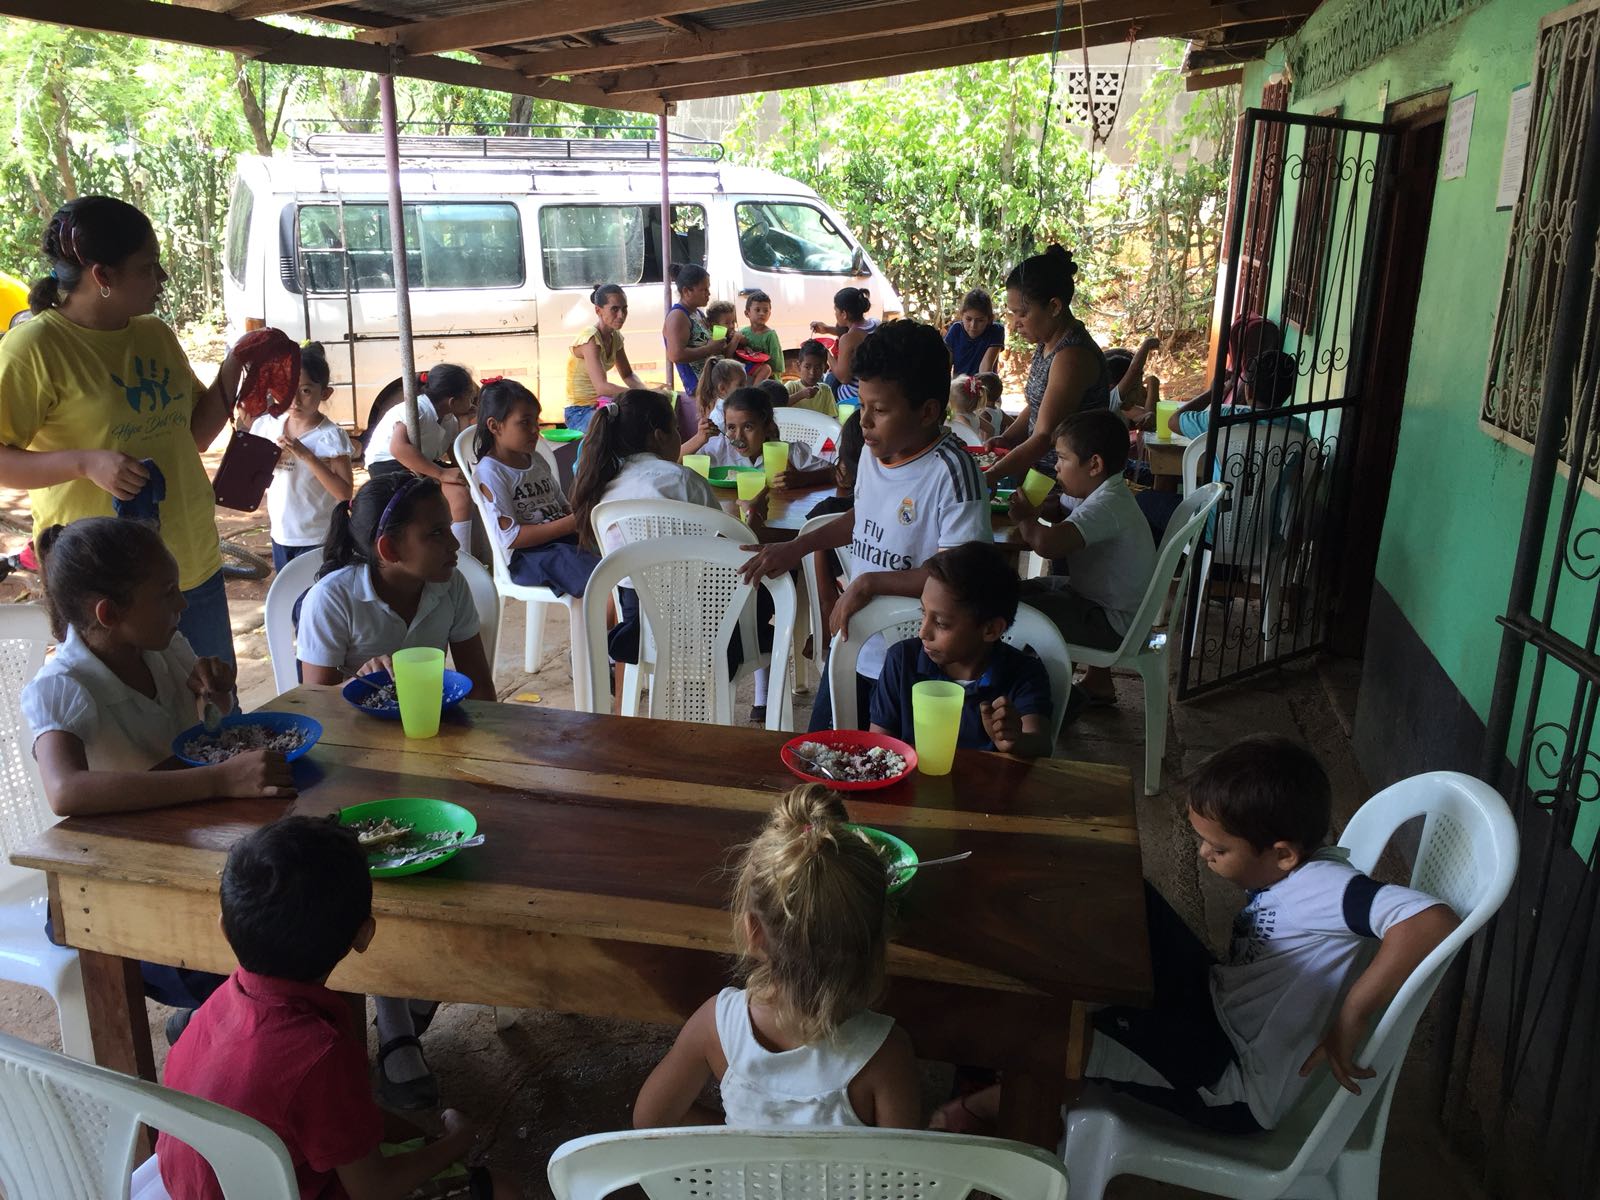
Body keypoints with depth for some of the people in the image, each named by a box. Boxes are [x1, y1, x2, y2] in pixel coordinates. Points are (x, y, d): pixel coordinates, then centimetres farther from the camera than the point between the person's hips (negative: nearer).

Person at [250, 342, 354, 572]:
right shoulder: (269, 425, -1)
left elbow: (345, 493, -22)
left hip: (316, 539, -6)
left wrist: (305, 454, -26)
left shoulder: (330, 436, -16)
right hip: (280, 534, 6)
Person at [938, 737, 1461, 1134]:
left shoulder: (1323, 887, -27)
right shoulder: (1287, 872, -3)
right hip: (1213, 1007, 9)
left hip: (1236, 1092, -9)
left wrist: (1352, 1018, -36)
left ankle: (1003, 1101, 11)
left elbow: (1433, 920, -41)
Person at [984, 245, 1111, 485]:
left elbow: (1045, 438, -23)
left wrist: (987, 478, -28)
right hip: (1040, 470, 8)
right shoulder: (1046, 345, 10)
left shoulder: (1072, 356, -19)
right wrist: (1006, 439, 1)